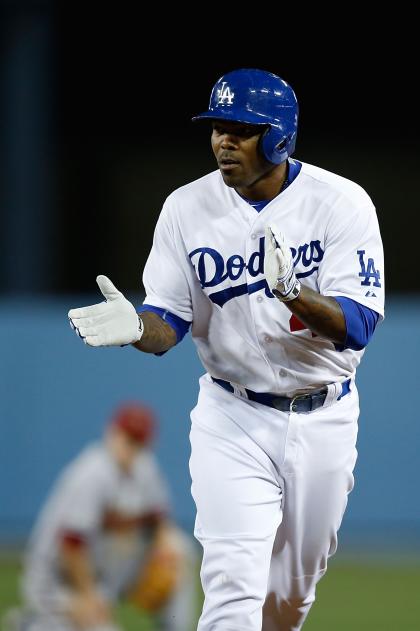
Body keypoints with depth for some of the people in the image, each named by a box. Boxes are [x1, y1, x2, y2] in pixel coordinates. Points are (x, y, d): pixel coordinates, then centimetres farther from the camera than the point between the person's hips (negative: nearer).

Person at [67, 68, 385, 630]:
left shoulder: (341, 204, -13)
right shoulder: (187, 209, -8)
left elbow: (356, 326, -20)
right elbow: (169, 322, -5)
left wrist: (292, 291, -39)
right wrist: (136, 327, -29)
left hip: (323, 419, 1)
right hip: (233, 418, -1)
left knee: (296, 584, 17)